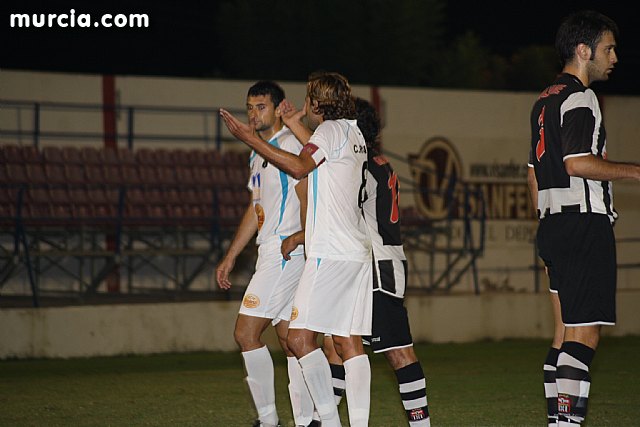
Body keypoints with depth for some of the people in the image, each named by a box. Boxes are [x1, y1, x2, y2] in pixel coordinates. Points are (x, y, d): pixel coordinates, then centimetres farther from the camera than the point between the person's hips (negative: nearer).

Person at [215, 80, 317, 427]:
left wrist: (306, 250, -22)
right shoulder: (258, 154, 20)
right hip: (270, 252, 10)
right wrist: (230, 256, 25)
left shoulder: (290, 145, -11)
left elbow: (308, 200, -17)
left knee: (246, 333, -10)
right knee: (288, 337, 7)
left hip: (286, 252, -10)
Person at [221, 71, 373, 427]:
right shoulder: (354, 133, 20)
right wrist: (292, 122, 53)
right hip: (357, 253, 9)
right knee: (349, 342, 6)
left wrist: (248, 138, -17)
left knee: (300, 338, -11)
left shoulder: (331, 129, -7)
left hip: (330, 253, -9)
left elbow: (300, 167, -20)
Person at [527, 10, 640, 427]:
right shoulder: (579, 97, -10)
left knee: (566, 332, 11)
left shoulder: (545, 101, 19)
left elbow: (534, 172, 23)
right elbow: (577, 163, -22)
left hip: (554, 224, 10)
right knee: (584, 334, -12)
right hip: (585, 224, -10)